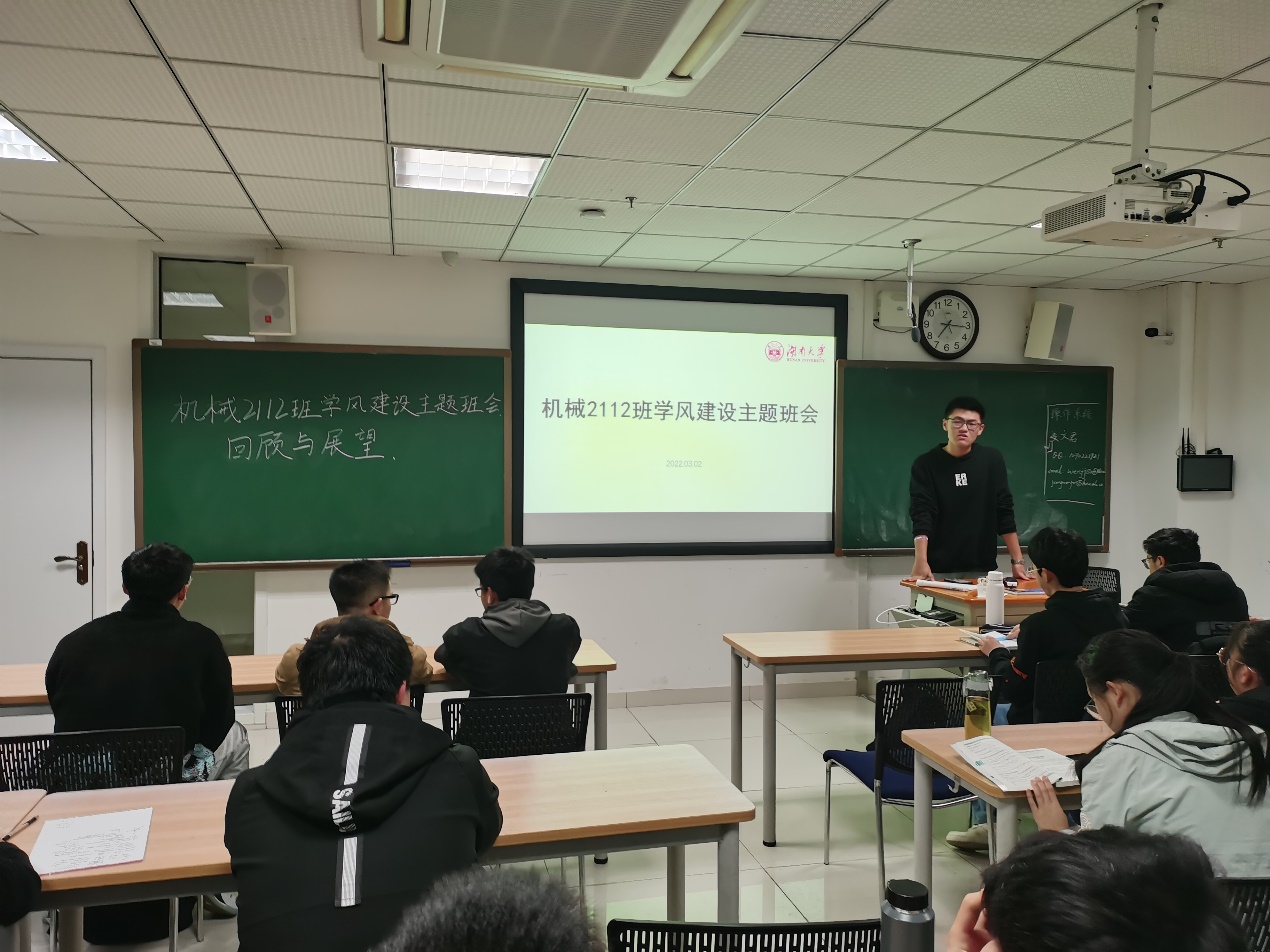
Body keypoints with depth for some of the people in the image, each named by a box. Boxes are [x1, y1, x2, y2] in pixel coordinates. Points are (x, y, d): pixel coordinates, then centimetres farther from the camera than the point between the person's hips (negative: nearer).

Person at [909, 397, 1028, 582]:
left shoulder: (992, 460, 2)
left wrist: (1017, 561, -2)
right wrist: (921, 561, -27)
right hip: (938, 571, -2)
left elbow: (1004, 512, 3)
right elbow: (921, 514, -14)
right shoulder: (925, 464, -4)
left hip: (982, 570, 2)